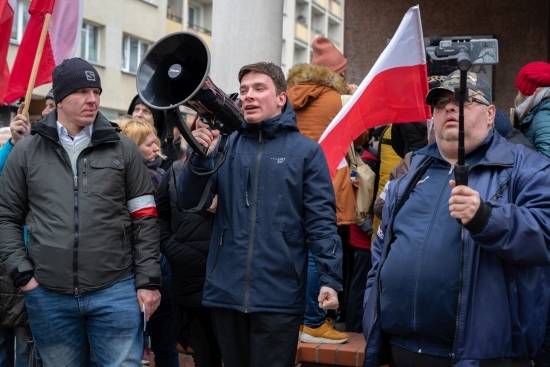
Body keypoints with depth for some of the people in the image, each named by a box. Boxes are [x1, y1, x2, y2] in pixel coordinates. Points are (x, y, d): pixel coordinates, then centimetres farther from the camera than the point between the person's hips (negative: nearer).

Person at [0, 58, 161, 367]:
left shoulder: (124, 149, 6)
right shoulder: (26, 152, 6)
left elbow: (145, 220, 5)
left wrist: (148, 281, -1)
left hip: (116, 291, -1)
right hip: (48, 295, 1)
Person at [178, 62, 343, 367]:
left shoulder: (306, 150, -1)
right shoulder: (225, 145, 8)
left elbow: (321, 221, -4)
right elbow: (190, 202, 1)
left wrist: (330, 278, -13)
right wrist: (200, 156, -15)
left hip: (279, 295, -3)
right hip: (225, 290, 4)